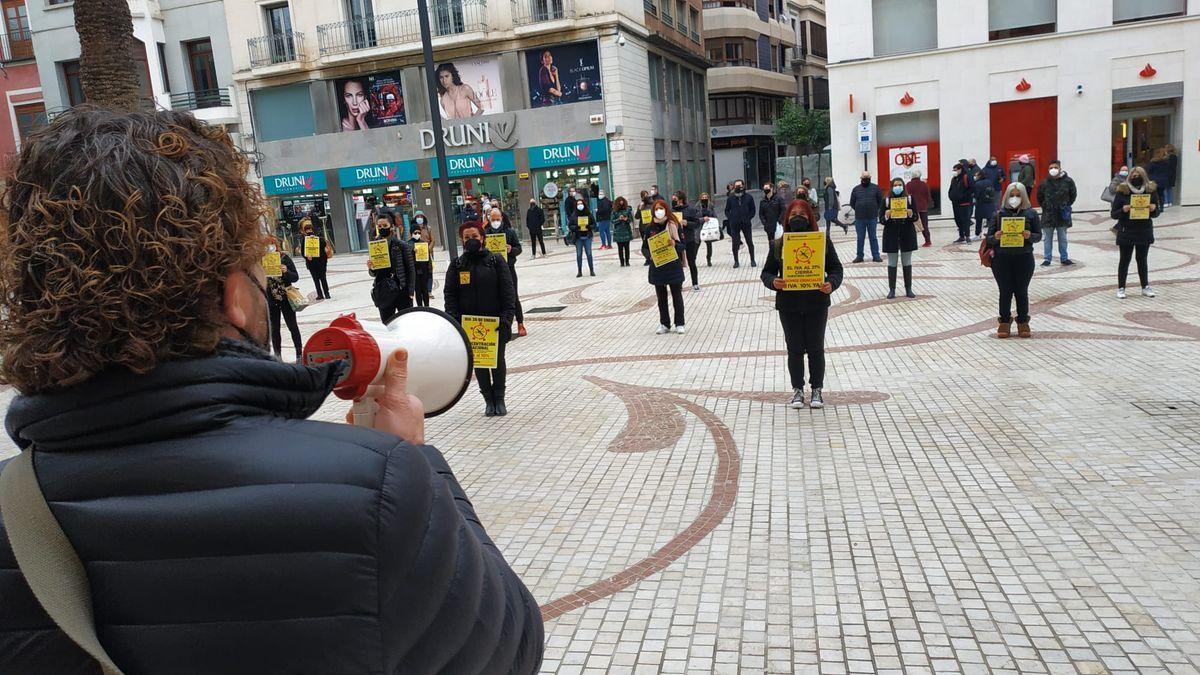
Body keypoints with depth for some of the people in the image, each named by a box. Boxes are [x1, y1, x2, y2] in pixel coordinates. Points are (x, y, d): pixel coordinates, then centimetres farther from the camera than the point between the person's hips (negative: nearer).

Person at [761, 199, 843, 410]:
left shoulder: (823, 240, -1)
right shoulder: (777, 245, 1)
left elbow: (836, 267, 2)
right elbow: (767, 272, 4)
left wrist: (831, 283, -18)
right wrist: (773, 282, -19)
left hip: (816, 304, 0)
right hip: (788, 305, 1)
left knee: (815, 348, 9)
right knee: (795, 349, 9)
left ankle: (817, 390, 23)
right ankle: (797, 390, 22)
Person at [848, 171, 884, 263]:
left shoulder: (875, 188, 3)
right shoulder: (856, 189, 5)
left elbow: (881, 201, 6)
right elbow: (852, 203, 9)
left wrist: (876, 210, 3)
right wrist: (859, 211, 4)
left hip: (872, 218, -1)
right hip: (859, 218, 1)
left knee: (873, 237, 6)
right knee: (860, 238, 7)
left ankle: (876, 256, 10)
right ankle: (859, 256, 14)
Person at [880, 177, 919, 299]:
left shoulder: (909, 198, 2)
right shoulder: (886, 200, 0)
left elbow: (916, 218, 2)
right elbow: (882, 220, 0)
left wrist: (911, 214, -19)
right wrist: (886, 216, -21)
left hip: (907, 234, 1)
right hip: (891, 235, -1)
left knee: (907, 263, 7)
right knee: (892, 263, 3)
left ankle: (908, 289, 14)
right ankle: (891, 290, 8)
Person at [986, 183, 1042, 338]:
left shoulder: (1031, 213, 2)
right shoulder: (999, 213, 2)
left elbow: (1039, 235, 4)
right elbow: (989, 237, 2)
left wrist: (1030, 236, -18)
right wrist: (995, 238, -21)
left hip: (1024, 257, 0)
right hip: (1002, 258, 0)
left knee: (1021, 291, 8)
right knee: (1005, 291, 6)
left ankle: (1023, 322, 22)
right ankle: (1005, 322, 19)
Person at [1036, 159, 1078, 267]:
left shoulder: (1068, 181, -5)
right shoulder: (1045, 183, -5)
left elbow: (1073, 194, 8)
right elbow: (1039, 197, 8)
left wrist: (1067, 206, 2)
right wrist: (1044, 207, 3)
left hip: (1062, 215, 0)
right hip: (1048, 215, 0)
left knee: (1063, 238, 11)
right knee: (1047, 238, 5)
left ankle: (1064, 258, 21)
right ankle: (1047, 259, 14)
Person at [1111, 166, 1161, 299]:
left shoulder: (1151, 190, -1)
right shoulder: (1122, 191, -8)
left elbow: (1156, 213, 7)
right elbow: (1113, 214, -5)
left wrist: (1153, 209, -15)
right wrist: (1123, 210, -24)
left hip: (1144, 232, 2)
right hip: (1126, 232, -2)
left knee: (1142, 260, 13)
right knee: (1125, 260, 5)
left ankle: (1145, 287, 24)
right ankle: (1120, 288, 14)